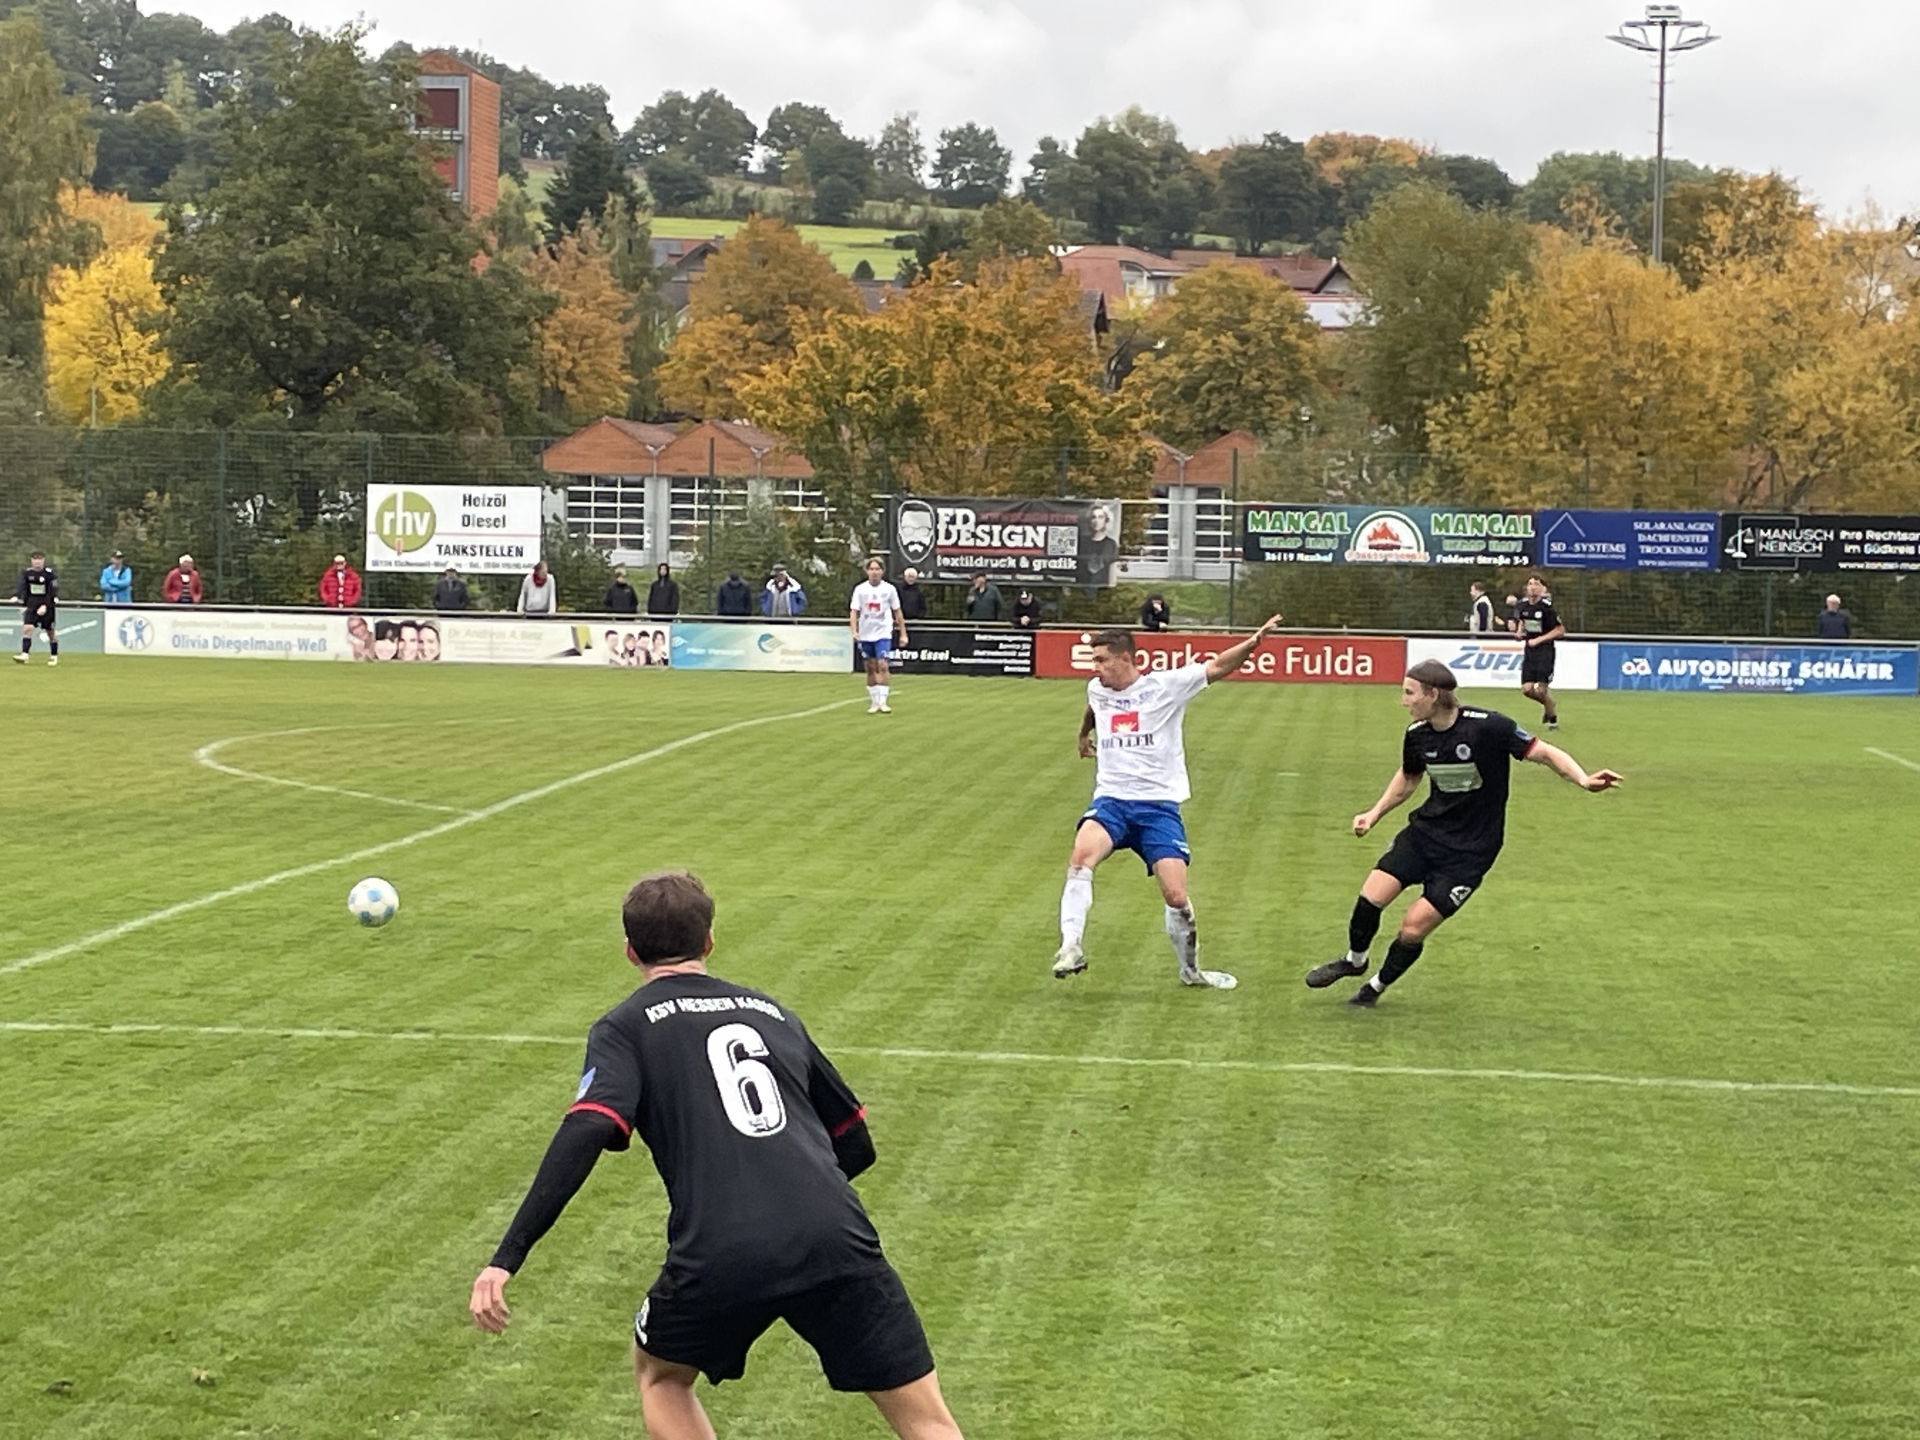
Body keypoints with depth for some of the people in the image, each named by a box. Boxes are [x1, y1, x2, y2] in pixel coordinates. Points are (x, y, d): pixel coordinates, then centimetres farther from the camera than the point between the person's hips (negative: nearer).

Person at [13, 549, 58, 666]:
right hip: (32, 605, 2)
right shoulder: (26, 573, 3)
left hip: (47, 606, -2)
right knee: (27, 628, -15)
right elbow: (21, 586, -1)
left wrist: (45, 606, -19)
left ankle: (54, 656, 21)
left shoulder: (49, 573, -7)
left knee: (50, 632, 5)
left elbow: (53, 592, -9)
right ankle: (25, 655, -16)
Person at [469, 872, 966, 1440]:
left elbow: (584, 1137, -6)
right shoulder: (773, 1014, 25)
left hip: (720, 1259, -2)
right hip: (835, 1239, 2)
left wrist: (506, 1259, -9)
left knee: (660, 1375, 29)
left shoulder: (624, 1028, 13)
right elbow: (856, 1144, 30)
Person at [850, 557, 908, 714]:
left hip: (883, 634, -2)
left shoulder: (889, 589, 0)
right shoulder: (860, 589, 0)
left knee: (882, 666, -15)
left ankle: (882, 702, -12)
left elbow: (897, 613, 7)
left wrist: (903, 634, 5)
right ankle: (874, 702, 17)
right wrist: (854, 631, -18)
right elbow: (854, 612, -3)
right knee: (870, 669, 7)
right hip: (865, 635, 2)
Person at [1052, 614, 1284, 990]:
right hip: (1112, 800, 3)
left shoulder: (1165, 685, -3)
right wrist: (1084, 735, 55)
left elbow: (1217, 667, -11)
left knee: (1176, 897, -9)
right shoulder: (1096, 690, 11)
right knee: (1082, 853, -30)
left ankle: (1191, 970, 16)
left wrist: (1252, 643, -27)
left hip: (1159, 806, -3)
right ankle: (1070, 947, -28)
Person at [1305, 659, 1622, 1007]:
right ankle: (1354, 961, 24)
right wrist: (1374, 815, 11)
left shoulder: (1487, 727, -22)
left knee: (1413, 929, -8)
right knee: (1371, 897, -8)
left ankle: (1376, 987, 21)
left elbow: (1544, 753, -17)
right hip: (1425, 831, 5)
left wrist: (1583, 780, -32)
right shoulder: (1417, 735, -3)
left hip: (1470, 851, -5)